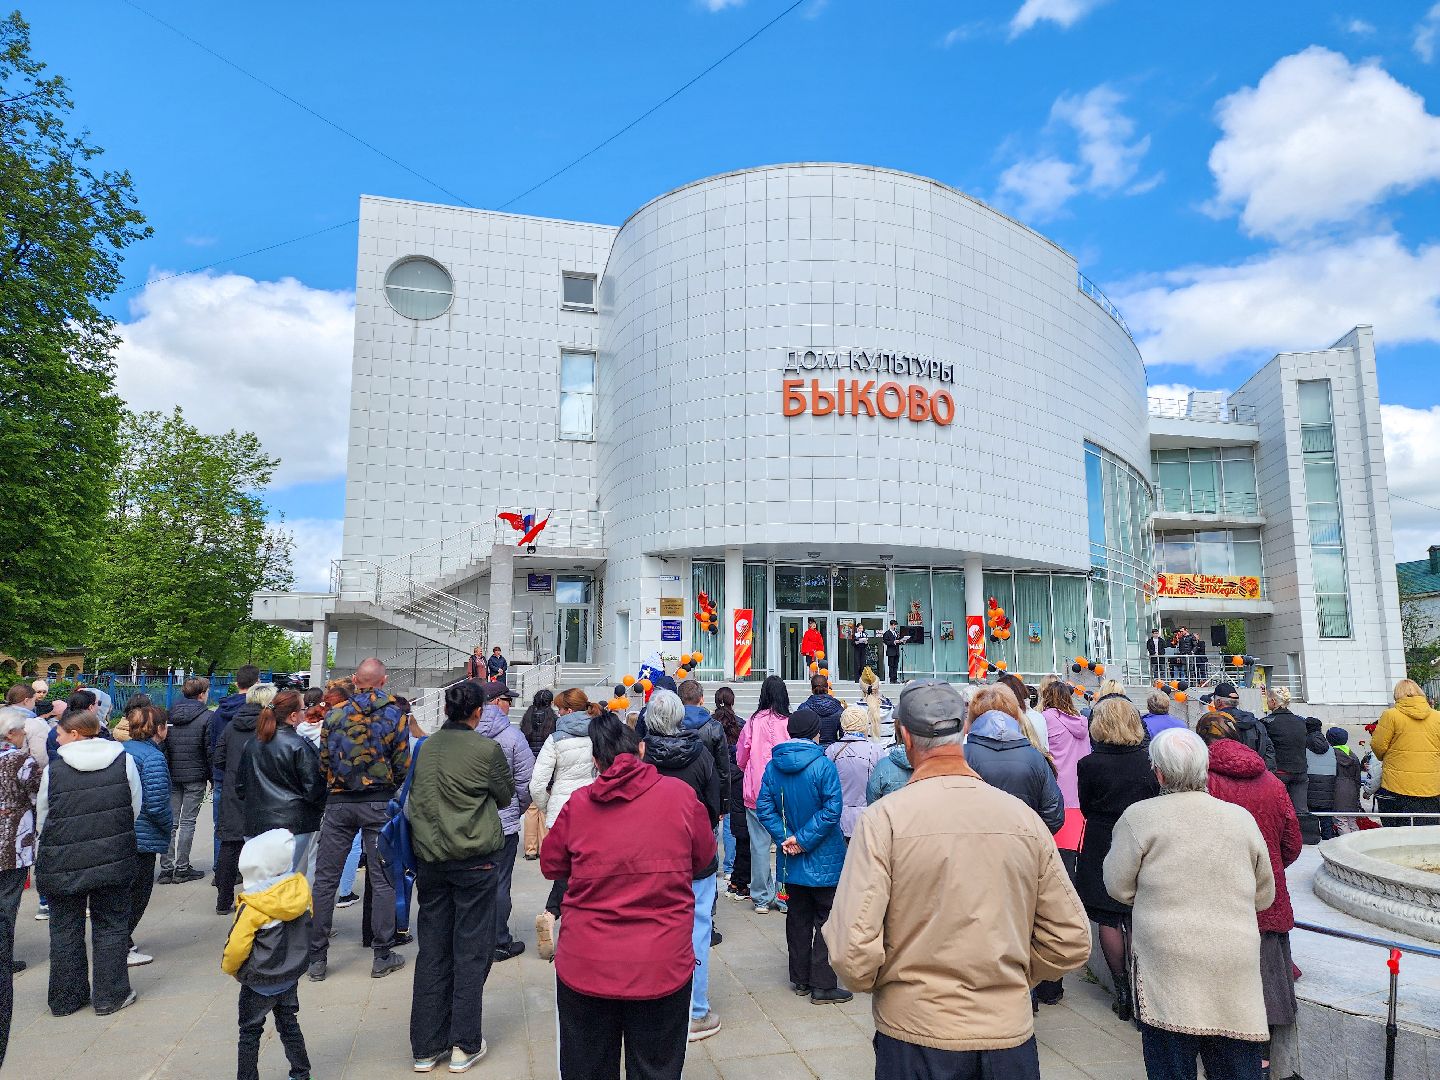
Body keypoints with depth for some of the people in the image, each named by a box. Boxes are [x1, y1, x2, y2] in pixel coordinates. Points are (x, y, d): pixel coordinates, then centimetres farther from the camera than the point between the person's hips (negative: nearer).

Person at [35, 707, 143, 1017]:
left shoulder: (54, 770, -8)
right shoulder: (124, 761, -5)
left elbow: (42, 820, 3)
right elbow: (135, 810, 2)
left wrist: (45, 858, 20)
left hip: (62, 864, 0)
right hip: (113, 861, 0)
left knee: (65, 930, 16)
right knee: (110, 926, 12)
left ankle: (66, 998, 26)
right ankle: (109, 996, 18)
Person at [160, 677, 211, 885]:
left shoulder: (170, 715, 6)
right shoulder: (206, 717, -9)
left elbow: (162, 745, 5)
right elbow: (210, 750, -10)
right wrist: (212, 777, -1)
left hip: (171, 775, 4)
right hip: (195, 777, -4)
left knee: (170, 822, 10)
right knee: (187, 822, 2)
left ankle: (166, 868, 11)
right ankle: (182, 869, 5)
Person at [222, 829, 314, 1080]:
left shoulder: (252, 907, -26)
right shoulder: (301, 889, -10)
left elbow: (236, 946, -19)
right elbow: (306, 926, 5)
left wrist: (228, 967, 3)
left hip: (259, 983, -6)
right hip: (291, 975, 6)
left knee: (250, 1031, 13)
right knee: (288, 1022, 20)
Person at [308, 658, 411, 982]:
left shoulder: (335, 714, 0)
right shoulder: (395, 715, -5)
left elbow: (323, 763, 5)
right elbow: (402, 766, -6)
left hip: (338, 803, 2)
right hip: (379, 803, -1)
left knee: (325, 879, 11)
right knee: (382, 880, 7)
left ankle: (316, 958, 15)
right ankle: (383, 956, 12)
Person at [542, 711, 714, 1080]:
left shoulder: (578, 803, -6)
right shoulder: (680, 795, -7)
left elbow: (551, 866, 8)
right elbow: (703, 858, 8)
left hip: (585, 967, 1)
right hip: (663, 967, 0)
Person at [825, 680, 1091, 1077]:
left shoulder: (884, 818, -16)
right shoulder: (1024, 817, -6)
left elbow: (852, 952, -19)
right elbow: (1072, 943, 0)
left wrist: (874, 983, 2)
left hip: (914, 1034, -2)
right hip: (1010, 1032, 3)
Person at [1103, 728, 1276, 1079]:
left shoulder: (1139, 816, -8)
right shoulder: (1241, 817, 4)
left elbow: (1119, 887, -1)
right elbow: (1264, 895, 15)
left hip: (1170, 969, -4)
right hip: (1236, 969, 4)